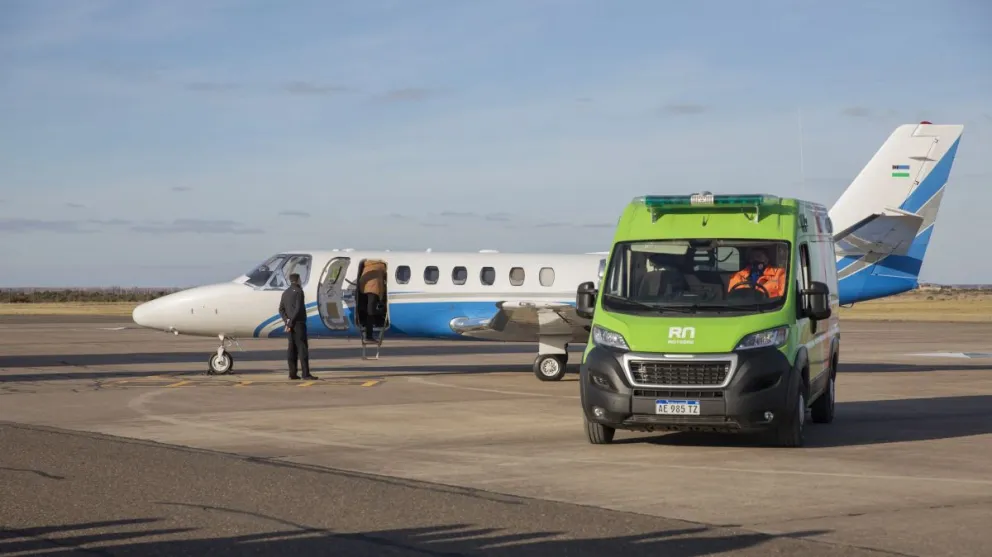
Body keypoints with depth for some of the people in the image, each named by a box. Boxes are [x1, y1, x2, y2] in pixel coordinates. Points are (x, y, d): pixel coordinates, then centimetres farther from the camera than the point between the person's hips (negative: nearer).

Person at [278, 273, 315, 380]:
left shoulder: (285, 293, 14)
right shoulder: (299, 292, -10)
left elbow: (281, 310, 10)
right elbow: (298, 309, -18)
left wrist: (287, 321, -3)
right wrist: (290, 324, -16)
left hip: (291, 325, 8)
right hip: (299, 323, -8)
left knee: (292, 349, 8)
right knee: (303, 348, -9)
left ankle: (292, 373, 6)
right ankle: (306, 374, -14)